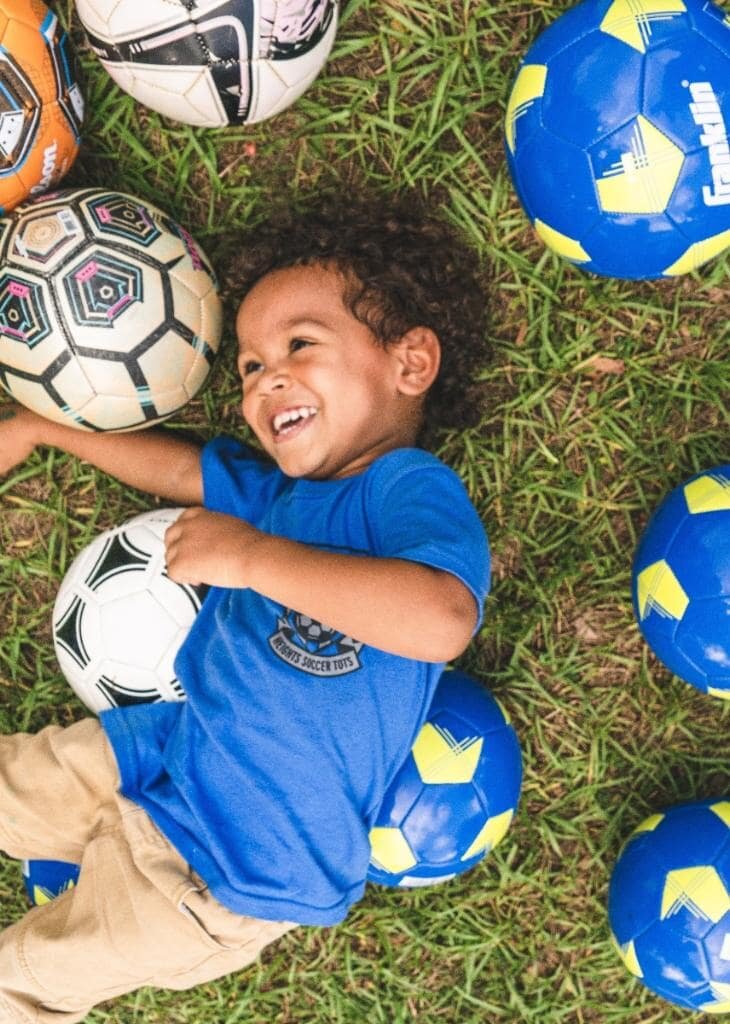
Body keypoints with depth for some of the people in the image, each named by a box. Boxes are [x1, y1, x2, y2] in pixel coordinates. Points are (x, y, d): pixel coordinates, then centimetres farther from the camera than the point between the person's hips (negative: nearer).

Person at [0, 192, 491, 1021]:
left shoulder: (411, 488, -21)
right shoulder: (280, 488, 5)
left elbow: (441, 621, -41)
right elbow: (181, 467, 23)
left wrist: (253, 555, -33)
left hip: (233, 874, -8)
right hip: (164, 746, 8)